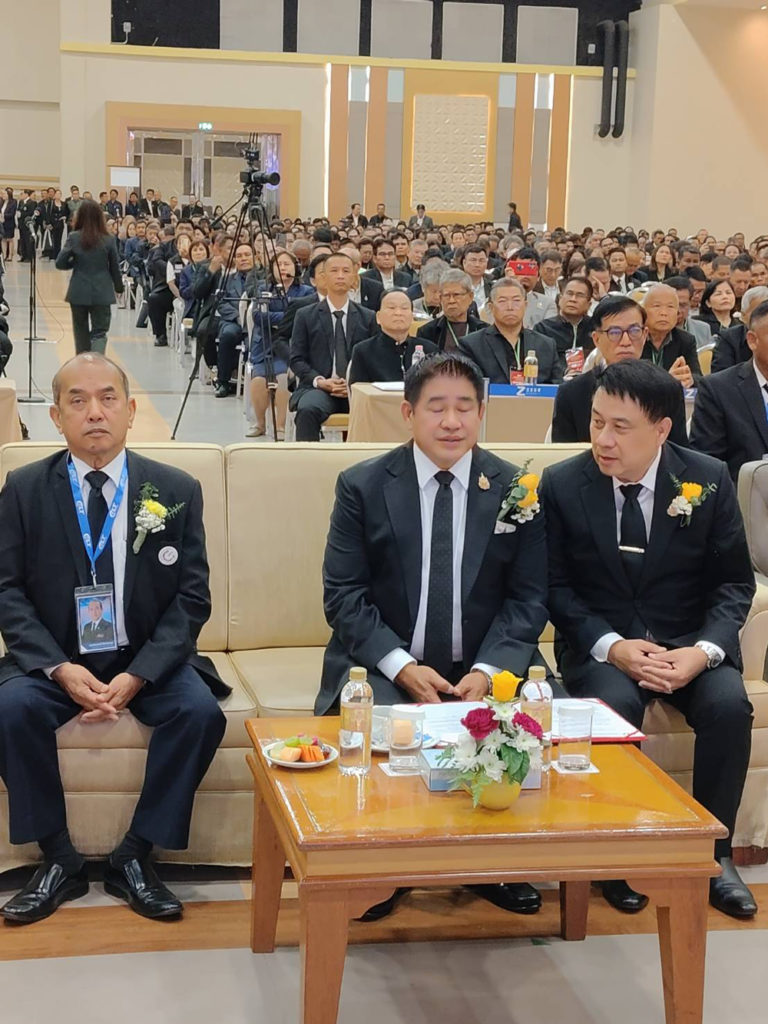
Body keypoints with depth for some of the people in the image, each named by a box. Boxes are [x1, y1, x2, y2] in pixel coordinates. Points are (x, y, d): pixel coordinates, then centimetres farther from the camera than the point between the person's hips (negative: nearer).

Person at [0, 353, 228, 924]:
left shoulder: (177, 490, 0)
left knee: (200, 712, -27)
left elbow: (192, 598, -4)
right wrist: (60, 668, -19)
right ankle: (59, 860, -10)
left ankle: (135, 858, -9)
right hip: (55, 658, 0)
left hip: (148, 659, 0)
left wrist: (138, 675, -18)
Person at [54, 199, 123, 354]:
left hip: (79, 293, 1)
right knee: (100, 331, 0)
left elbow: (60, 263, -6)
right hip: (101, 293, -1)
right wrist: (119, 287, 16)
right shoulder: (109, 239, -5)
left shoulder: (73, 237, -6)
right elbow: (115, 267, 2)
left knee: (81, 332, 16)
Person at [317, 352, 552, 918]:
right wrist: (402, 667, -18)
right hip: (385, 662, -1)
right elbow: (343, 595, -4)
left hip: (487, 667, 1)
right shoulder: (362, 486, -1)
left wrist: (488, 670, -16)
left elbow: (528, 598, 1)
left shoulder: (517, 488, 2)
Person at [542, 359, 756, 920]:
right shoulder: (562, 485, -6)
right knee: (613, 706, -32)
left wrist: (703, 650, -18)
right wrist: (611, 646, -18)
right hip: (602, 643, -1)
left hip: (689, 641, 1)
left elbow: (735, 583, 1)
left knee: (729, 705, -28)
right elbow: (556, 586, -2)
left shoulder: (709, 480, -4)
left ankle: (714, 854, -7)